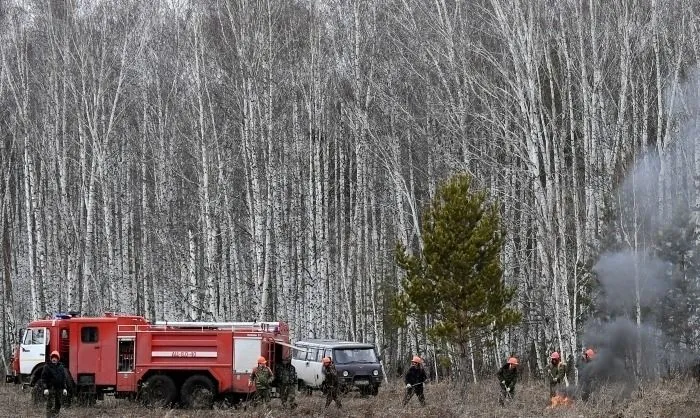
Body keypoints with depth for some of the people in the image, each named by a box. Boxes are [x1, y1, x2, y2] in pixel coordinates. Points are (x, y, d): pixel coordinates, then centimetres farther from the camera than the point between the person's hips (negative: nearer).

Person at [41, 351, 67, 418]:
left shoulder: (61, 367, 12)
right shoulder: (47, 367, -2)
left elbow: (63, 378, 15)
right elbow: (44, 378, -6)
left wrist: (64, 388, 9)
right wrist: (45, 388, -13)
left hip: (59, 388, 5)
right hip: (51, 388, -5)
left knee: (58, 404, 11)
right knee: (50, 404, -8)